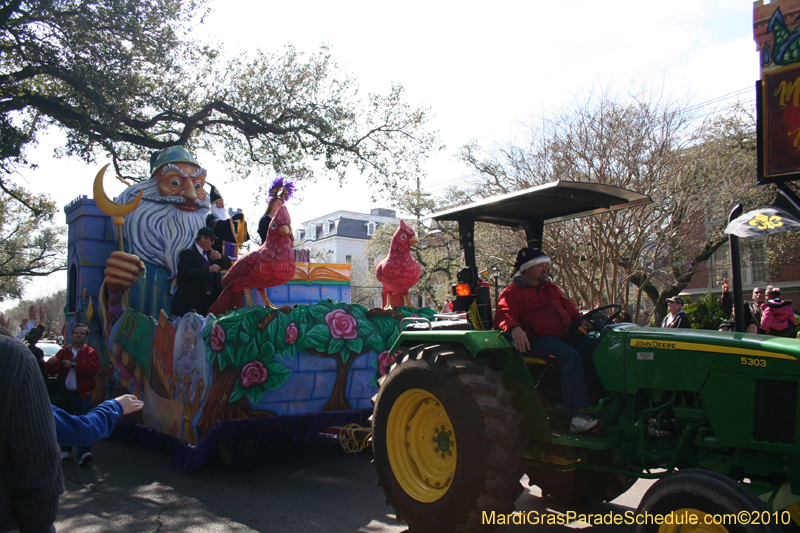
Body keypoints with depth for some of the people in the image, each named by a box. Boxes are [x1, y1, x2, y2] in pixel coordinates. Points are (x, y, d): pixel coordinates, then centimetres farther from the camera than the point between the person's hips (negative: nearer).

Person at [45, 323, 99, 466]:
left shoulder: (90, 353, 2)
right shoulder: (63, 352, 10)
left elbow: (92, 369, -16)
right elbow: (52, 371, -1)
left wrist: (73, 364, -19)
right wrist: (51, 364, -23)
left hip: (82, 394, -3)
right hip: (65, 394, 3)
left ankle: (84, 453, -15)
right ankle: (66, 450, 26)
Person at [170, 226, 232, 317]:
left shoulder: (210, 253, 18)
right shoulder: (187, 253, -4)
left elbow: (228, 264, 20)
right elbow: (187, 273, -19)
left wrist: (220, 257, -1)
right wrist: (208, 270, -20)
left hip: (210, 299, 6)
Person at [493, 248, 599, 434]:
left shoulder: (551, 288, 26)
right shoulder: (512, 292, 1)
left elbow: (567, 305, 30)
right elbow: (503, 316, -12)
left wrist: (579, 320, 9)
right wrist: (515, 328, -34)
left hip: (565, 335, 8)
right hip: (537, 339, -8)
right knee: (570, 355, -34)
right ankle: (578, 416, -36)